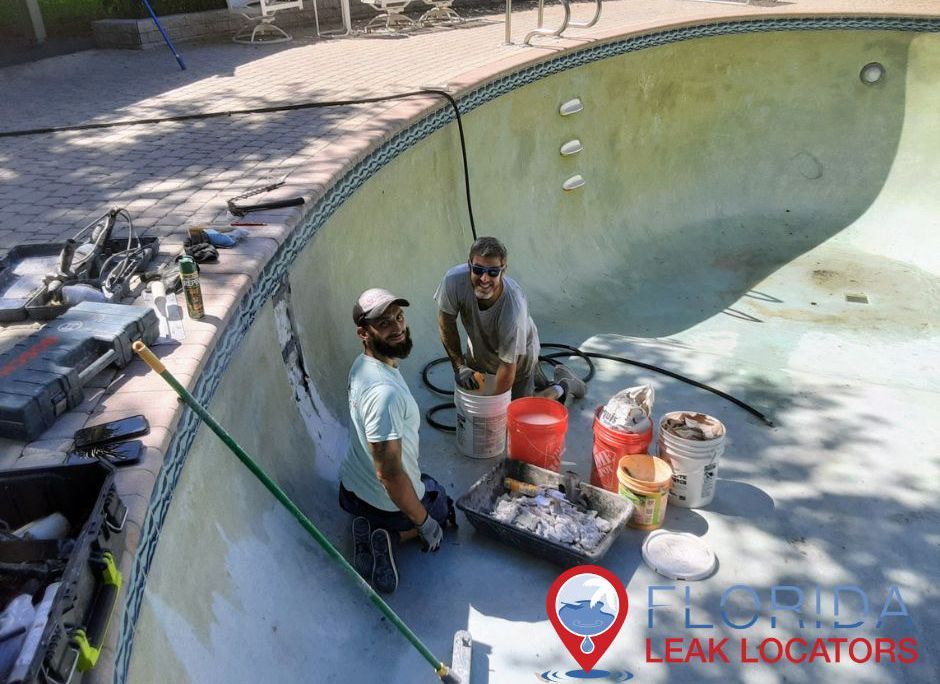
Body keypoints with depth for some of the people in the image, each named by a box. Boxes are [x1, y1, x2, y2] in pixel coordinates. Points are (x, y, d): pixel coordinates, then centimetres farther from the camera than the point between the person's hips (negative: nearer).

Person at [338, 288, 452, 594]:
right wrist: (425, 523, -20)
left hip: (351, 487, 7)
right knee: (442, 506, 26)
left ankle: (370, 529, 9)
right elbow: (389, 473, -33)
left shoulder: (362, 364, -5)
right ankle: (391, 536, 1)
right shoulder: (385, 392, -36)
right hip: (388, 503, -6)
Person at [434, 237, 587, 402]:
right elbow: (446, 322, -15)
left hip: (518, 354, -4)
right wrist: (459, 366, -15)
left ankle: (562, 388, 27)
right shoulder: (454, 280, -34)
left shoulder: (513, 309, -43)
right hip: (478, 350, 4)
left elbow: (508, 366, -32)